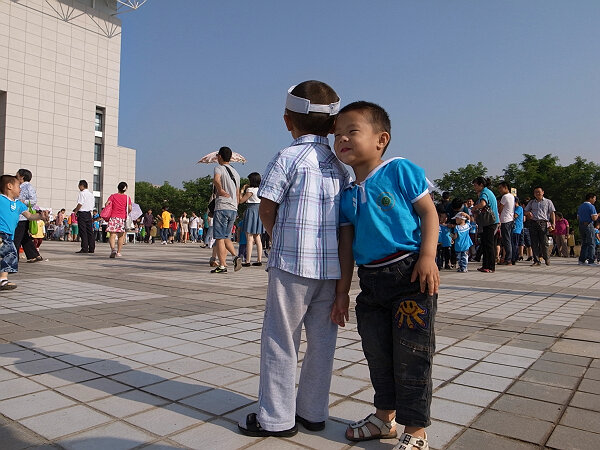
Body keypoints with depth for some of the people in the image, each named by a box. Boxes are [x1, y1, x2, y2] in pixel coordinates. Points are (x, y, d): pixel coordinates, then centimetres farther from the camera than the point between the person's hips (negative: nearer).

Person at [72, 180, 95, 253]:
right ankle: (91, 248, 8)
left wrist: (75, 211, -3)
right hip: (89, 213, 7)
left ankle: (84, 248, -6)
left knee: (83, 231, -5)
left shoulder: (82, 193, -9)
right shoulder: (91, 194, 14)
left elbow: (80, 204, -17)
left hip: (82, 213, -7)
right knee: (90, 231, 7)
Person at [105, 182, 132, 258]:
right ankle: (118, 252, 15)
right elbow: (130, 208, -4)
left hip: (113, 217, -1)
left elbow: (106, 204, -6)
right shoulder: (127, 197, 5)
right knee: (121, 236, 11)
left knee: (112, 235, -6)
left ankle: (113, 249, -30)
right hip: (123, 218, 1)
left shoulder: (113, 196, 6)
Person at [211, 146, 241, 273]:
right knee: (226, 237, 16)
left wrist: (220, 190, -12)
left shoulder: (219, 168, -3)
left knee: (219, 238, -2)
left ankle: (222, 266, -2)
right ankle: (235, 256, -3)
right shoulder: (236, 172, 20)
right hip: (233, 209, 7)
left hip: (222, 207, -7)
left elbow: (216, 179, -28)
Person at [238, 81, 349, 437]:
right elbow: (346, 214, 10)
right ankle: (313, 412, 27)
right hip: (332, 265, 6)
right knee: (322, 340, 13)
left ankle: (277, 418, 16)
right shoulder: (340, 165, 11)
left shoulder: (287, 158, -6)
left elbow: (267, 210, -6)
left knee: (281, 340, 6)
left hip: (292, 263, -6)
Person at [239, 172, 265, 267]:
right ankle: (259, 260, 13)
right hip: (260, 212, 8)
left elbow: (241, 200, -11)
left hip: (252, 210, -8)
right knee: (257, 238, 12)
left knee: (249, 238, -7)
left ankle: (247, 261, -7)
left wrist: (242, 190, 2)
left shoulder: (250, 190, -12)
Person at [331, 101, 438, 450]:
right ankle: (385, 416, 37)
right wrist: (342, 291, 12)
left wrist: (428, 256, -18)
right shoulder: (347, 194, 9)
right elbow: (347, 244, 11)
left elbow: (429, 212, -5)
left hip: (410, 273, -6)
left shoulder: (400, 170, -6)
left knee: (411, 355, 1)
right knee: (377, 353, 16)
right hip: (371, 280, 6)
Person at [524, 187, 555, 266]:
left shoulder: (548, 202, 14)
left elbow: (552, 213, 8)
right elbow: (525, 211, 25)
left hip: (544, 223, -3)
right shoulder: (531, 202, 21)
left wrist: (553, 224, -4)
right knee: (534, 243, -2)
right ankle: (536, 260, 2)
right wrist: (528, 213, 0)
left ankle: (547, 258, 13)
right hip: (533, 223, 3)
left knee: (544, 242, -7)